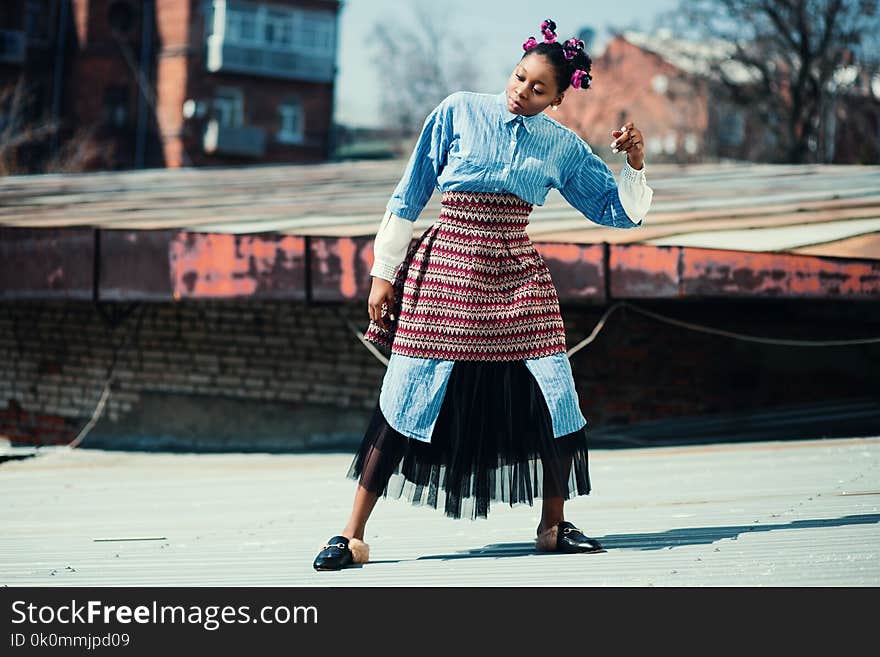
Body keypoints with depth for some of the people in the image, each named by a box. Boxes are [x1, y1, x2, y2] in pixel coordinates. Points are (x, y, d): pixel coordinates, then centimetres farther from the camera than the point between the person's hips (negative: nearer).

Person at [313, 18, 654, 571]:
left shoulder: (562, 146, 6)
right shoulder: (459, 112, -1)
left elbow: (616, 210, 10)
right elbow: (409, 198, 3)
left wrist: (635, 166, -9)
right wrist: (384, 272, 2)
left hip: (517, 277, 3)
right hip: (445, 272, -3)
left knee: (556, 402, -5)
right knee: (404, 405, -5)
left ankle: (554, 527, 15)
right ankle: (352, 537, 2)